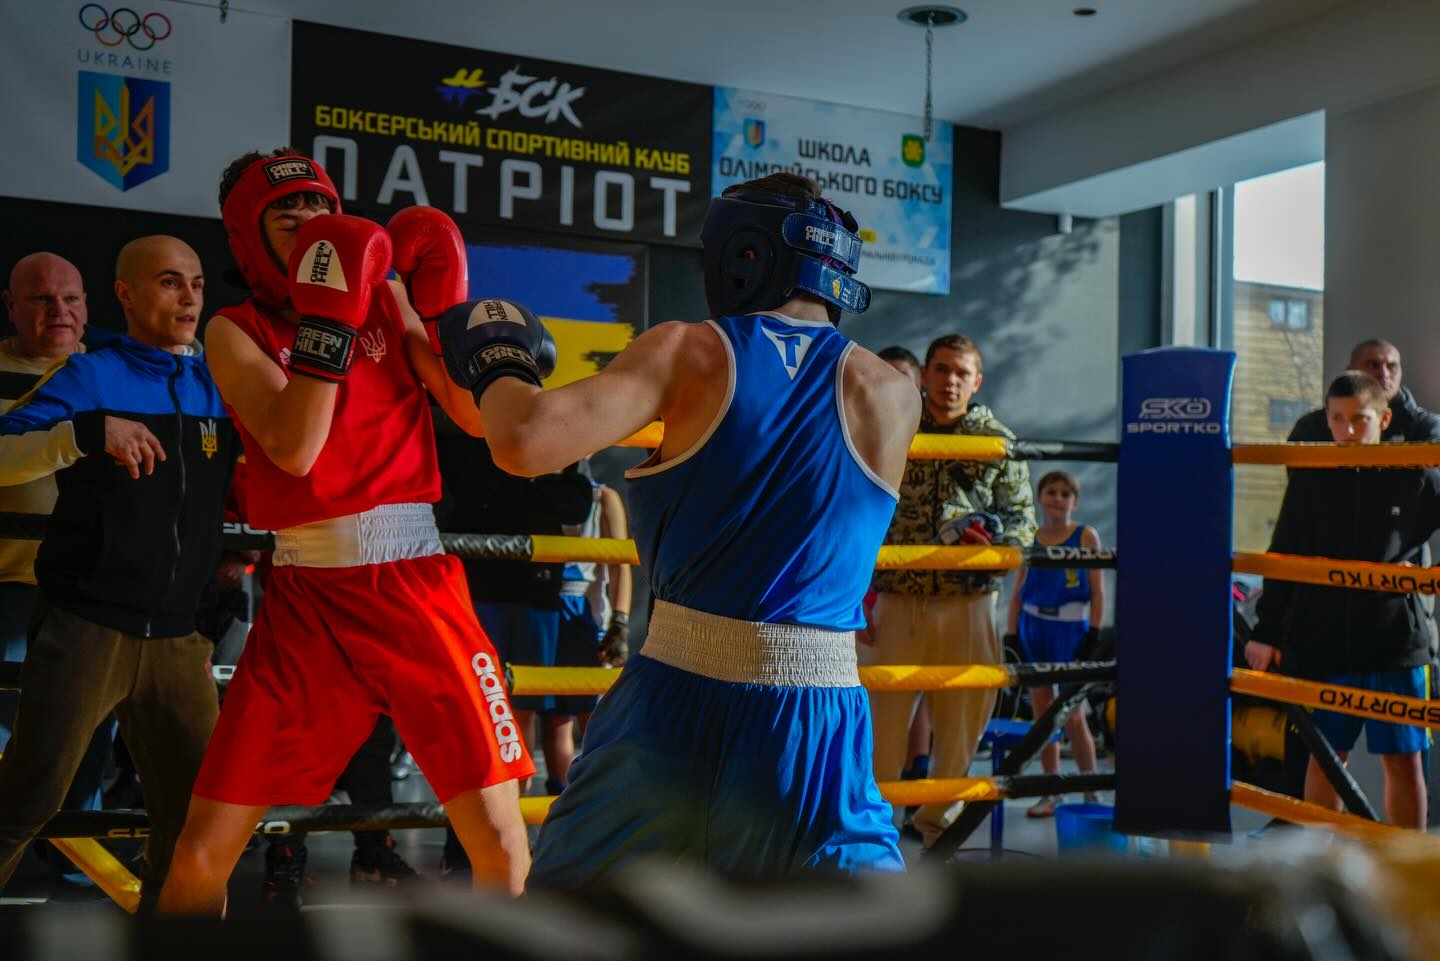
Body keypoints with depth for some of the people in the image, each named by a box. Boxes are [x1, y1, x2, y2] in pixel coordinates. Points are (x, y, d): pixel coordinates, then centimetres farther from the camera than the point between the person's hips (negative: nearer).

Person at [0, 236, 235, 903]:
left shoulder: (219, 388, 11)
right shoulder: (88, 375, -2)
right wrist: (89, 431, -27)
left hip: (178, 637, 5)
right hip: (85, 625, -5)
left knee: (198, 811, 10)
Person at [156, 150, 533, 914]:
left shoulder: (386, 299, 8)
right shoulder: (235, 330, 2)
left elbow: (479, 417, 0)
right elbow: (293, 449, -16)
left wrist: (447, 308, -8)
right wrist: (327, 315, -20)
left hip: (417, 582, 1)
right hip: (305, 598, 0)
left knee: (500, 848, -5)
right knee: (199, 856, 0)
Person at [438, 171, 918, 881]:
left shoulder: (689, 351, -4)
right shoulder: (892, 397, 3)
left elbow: (526, 443, -15)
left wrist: (496, 366, 6)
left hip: (677, 697, 0)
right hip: (816, 715, 1)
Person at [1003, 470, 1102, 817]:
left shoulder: (1086, 536, 0)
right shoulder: (1029, 539, 7)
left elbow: (1098, 591, -2)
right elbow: (1017, 591, 9)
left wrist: (1094, 635, -8)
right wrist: (1011, 636, 3)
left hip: (1070, 628, -3)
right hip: (1033, 626, 3)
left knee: (1072, 715, -1)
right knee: (1041, 712, 7)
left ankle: (1091, 792, 13)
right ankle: (1051, 793, 15)